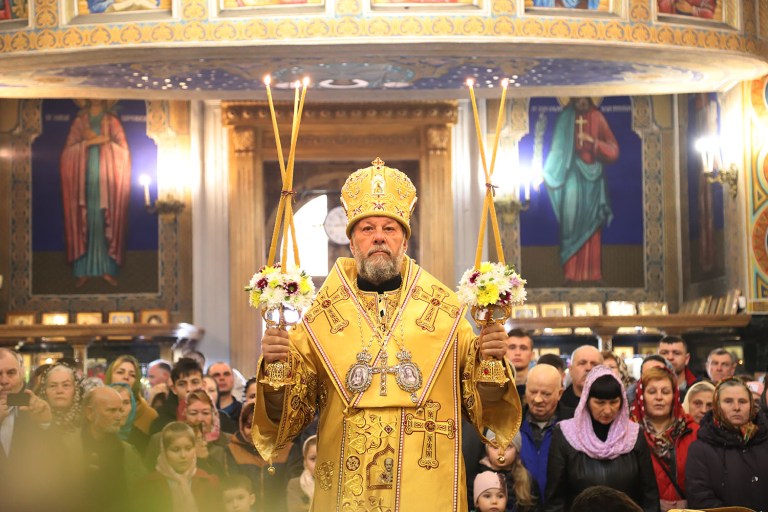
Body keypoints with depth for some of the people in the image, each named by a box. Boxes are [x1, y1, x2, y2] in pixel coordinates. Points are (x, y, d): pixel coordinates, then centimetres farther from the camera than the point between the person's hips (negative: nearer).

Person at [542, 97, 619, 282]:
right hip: (573, 175, -1)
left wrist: (593, 141, -14)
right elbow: (558, 148, 3)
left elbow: (613, 150, 0)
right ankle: (571, 272, -6)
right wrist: (548, 171, -7)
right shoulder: (566, 118, 3)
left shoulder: (597, 118, 3)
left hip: (593, 176, 1)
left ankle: (592, 273, 3)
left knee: (591, 223, 1)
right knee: (572, 219, -7)